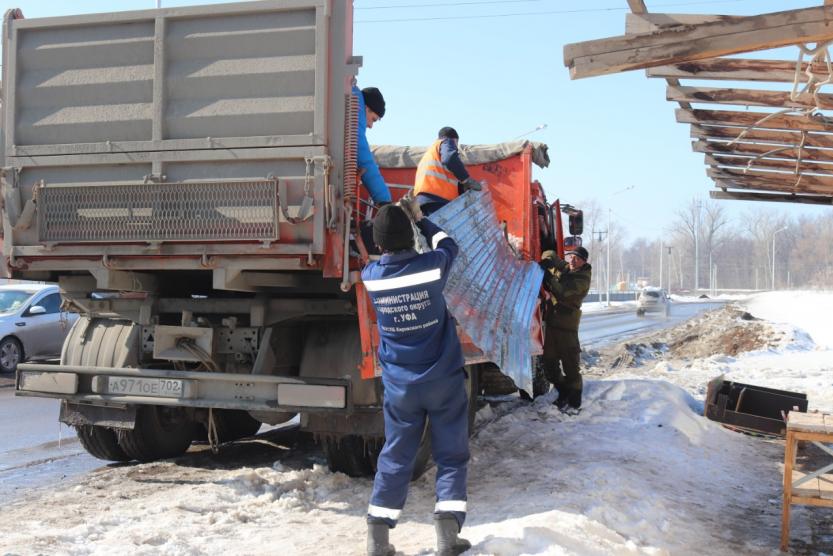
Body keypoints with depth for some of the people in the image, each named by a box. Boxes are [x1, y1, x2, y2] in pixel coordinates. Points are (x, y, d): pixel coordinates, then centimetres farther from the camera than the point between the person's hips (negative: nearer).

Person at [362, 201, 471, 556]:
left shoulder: (371, 276, -6)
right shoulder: (432, 266, -13)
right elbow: (446, 243, 11)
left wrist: (386, 222, 28)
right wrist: (419, 218, 23)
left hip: (399, 386, 3)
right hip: (443, 380, -2)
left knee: (395, 458, 12)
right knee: (451, 456, 6)